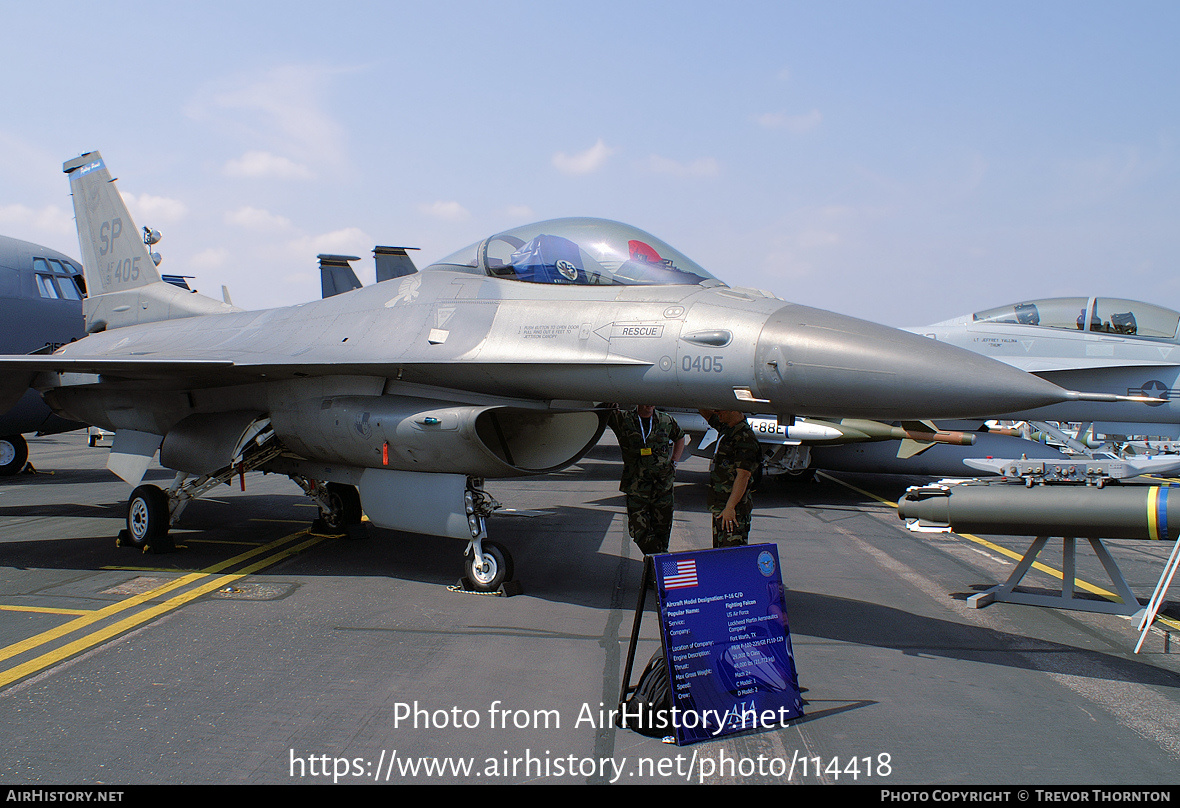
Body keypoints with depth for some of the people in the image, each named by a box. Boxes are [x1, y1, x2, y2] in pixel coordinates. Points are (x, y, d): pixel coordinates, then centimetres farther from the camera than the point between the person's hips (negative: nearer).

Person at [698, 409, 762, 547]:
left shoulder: (745, 438, -18)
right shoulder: (726, 428, 11)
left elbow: (743, 475, -22)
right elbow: (707, 414, 30)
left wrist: (730, 507, -25)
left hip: (734, 505, -10)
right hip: (719, 506, 10)